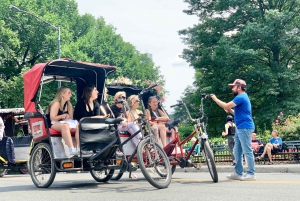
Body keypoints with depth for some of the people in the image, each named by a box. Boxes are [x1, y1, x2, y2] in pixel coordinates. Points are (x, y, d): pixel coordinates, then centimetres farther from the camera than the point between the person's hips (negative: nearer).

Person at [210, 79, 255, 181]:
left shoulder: (241, 97, -13)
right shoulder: (242, 97, 21)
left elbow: (226, 106, -18)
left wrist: (215, 98, -6)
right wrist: (230, 110, 11)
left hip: (244, 128, -11)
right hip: (240, 128, 11)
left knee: (247, 151, -6)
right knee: (237, 151, 11)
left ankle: (251, 174, -2)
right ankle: (238, 173, 16)